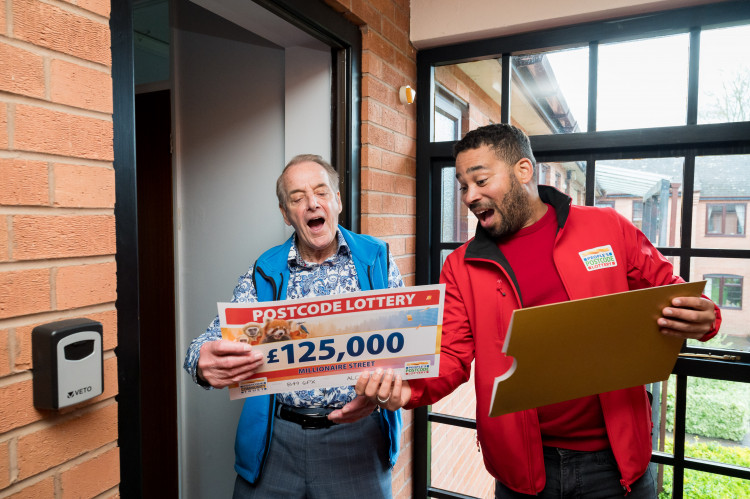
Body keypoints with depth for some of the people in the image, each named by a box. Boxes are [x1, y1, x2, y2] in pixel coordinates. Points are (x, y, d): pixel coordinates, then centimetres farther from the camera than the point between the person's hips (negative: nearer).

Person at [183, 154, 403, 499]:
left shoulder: (376, 260, -1)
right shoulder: (265, 272, 1)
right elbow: (220, 336, -5)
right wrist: (205, 363, -29)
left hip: (357, 435, -1)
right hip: (276, 438, 2)